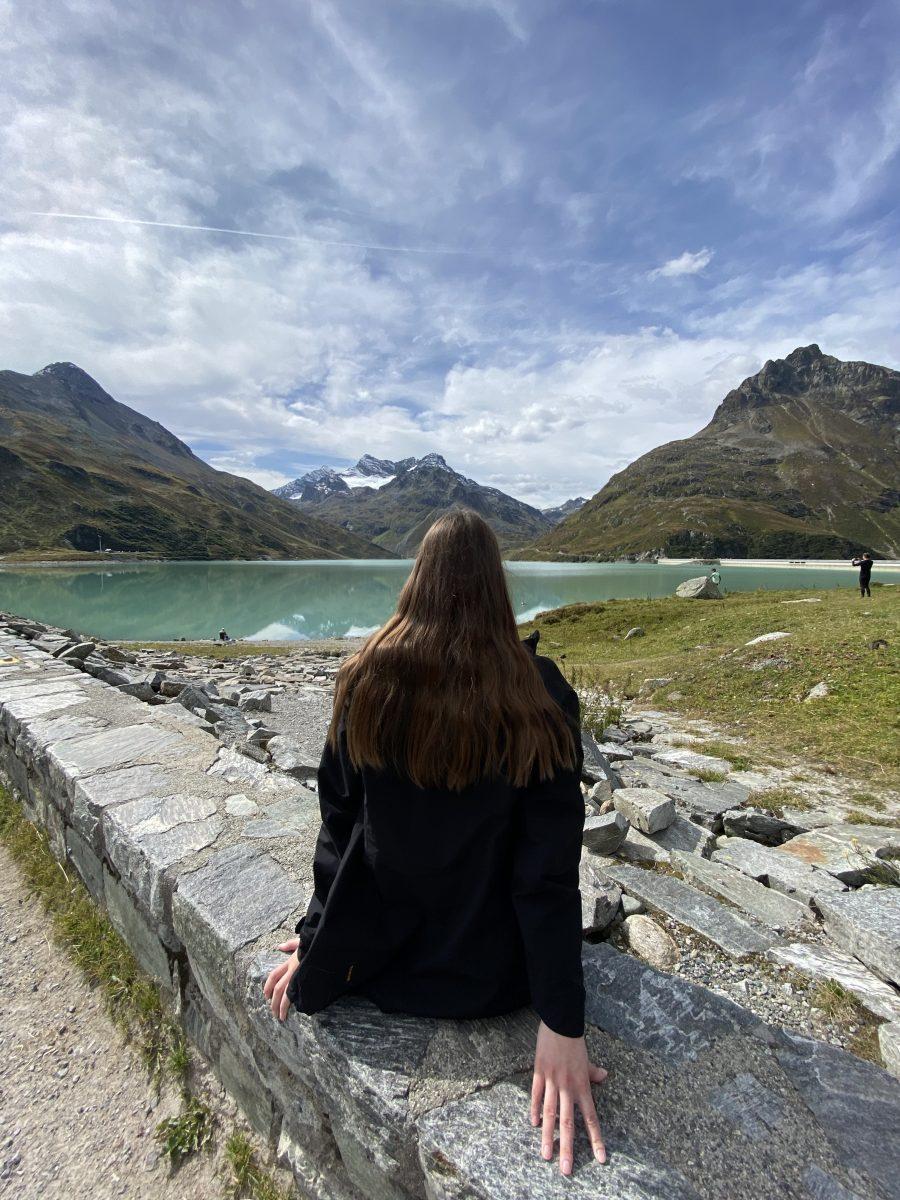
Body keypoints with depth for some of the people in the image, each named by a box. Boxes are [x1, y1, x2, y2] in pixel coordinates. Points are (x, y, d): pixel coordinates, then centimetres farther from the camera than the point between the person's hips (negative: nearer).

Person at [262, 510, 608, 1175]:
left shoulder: (368, 680, -15)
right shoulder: (540, 695, -19)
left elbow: (339, 825, -7)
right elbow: (550, 867, -18)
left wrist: (315, 937, 7)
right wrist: (562, 1023, -10)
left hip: (380, 965, 1)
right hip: (492, 975, 0)